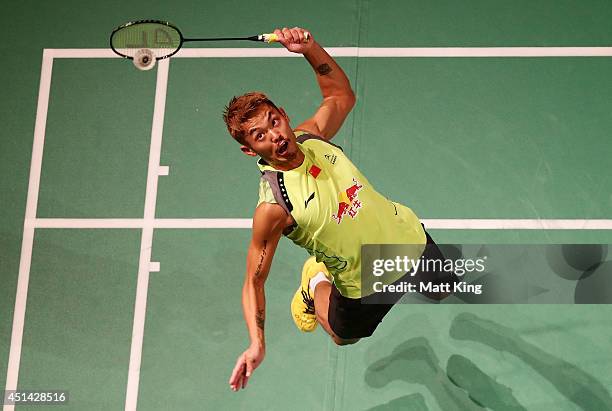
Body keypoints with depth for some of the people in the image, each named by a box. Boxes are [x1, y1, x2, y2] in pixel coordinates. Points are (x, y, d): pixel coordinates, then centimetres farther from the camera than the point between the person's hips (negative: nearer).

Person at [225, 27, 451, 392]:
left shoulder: (311, 136, -19)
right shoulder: (273, 207, -34)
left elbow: (343, 95, 1)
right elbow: (254, 281, -26)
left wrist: (310, 47, -16)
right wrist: (257, 344, -39)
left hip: (408, 235, 4)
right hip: (367, 287, -4)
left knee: (443, 292, 30)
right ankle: (318, 283, 44)